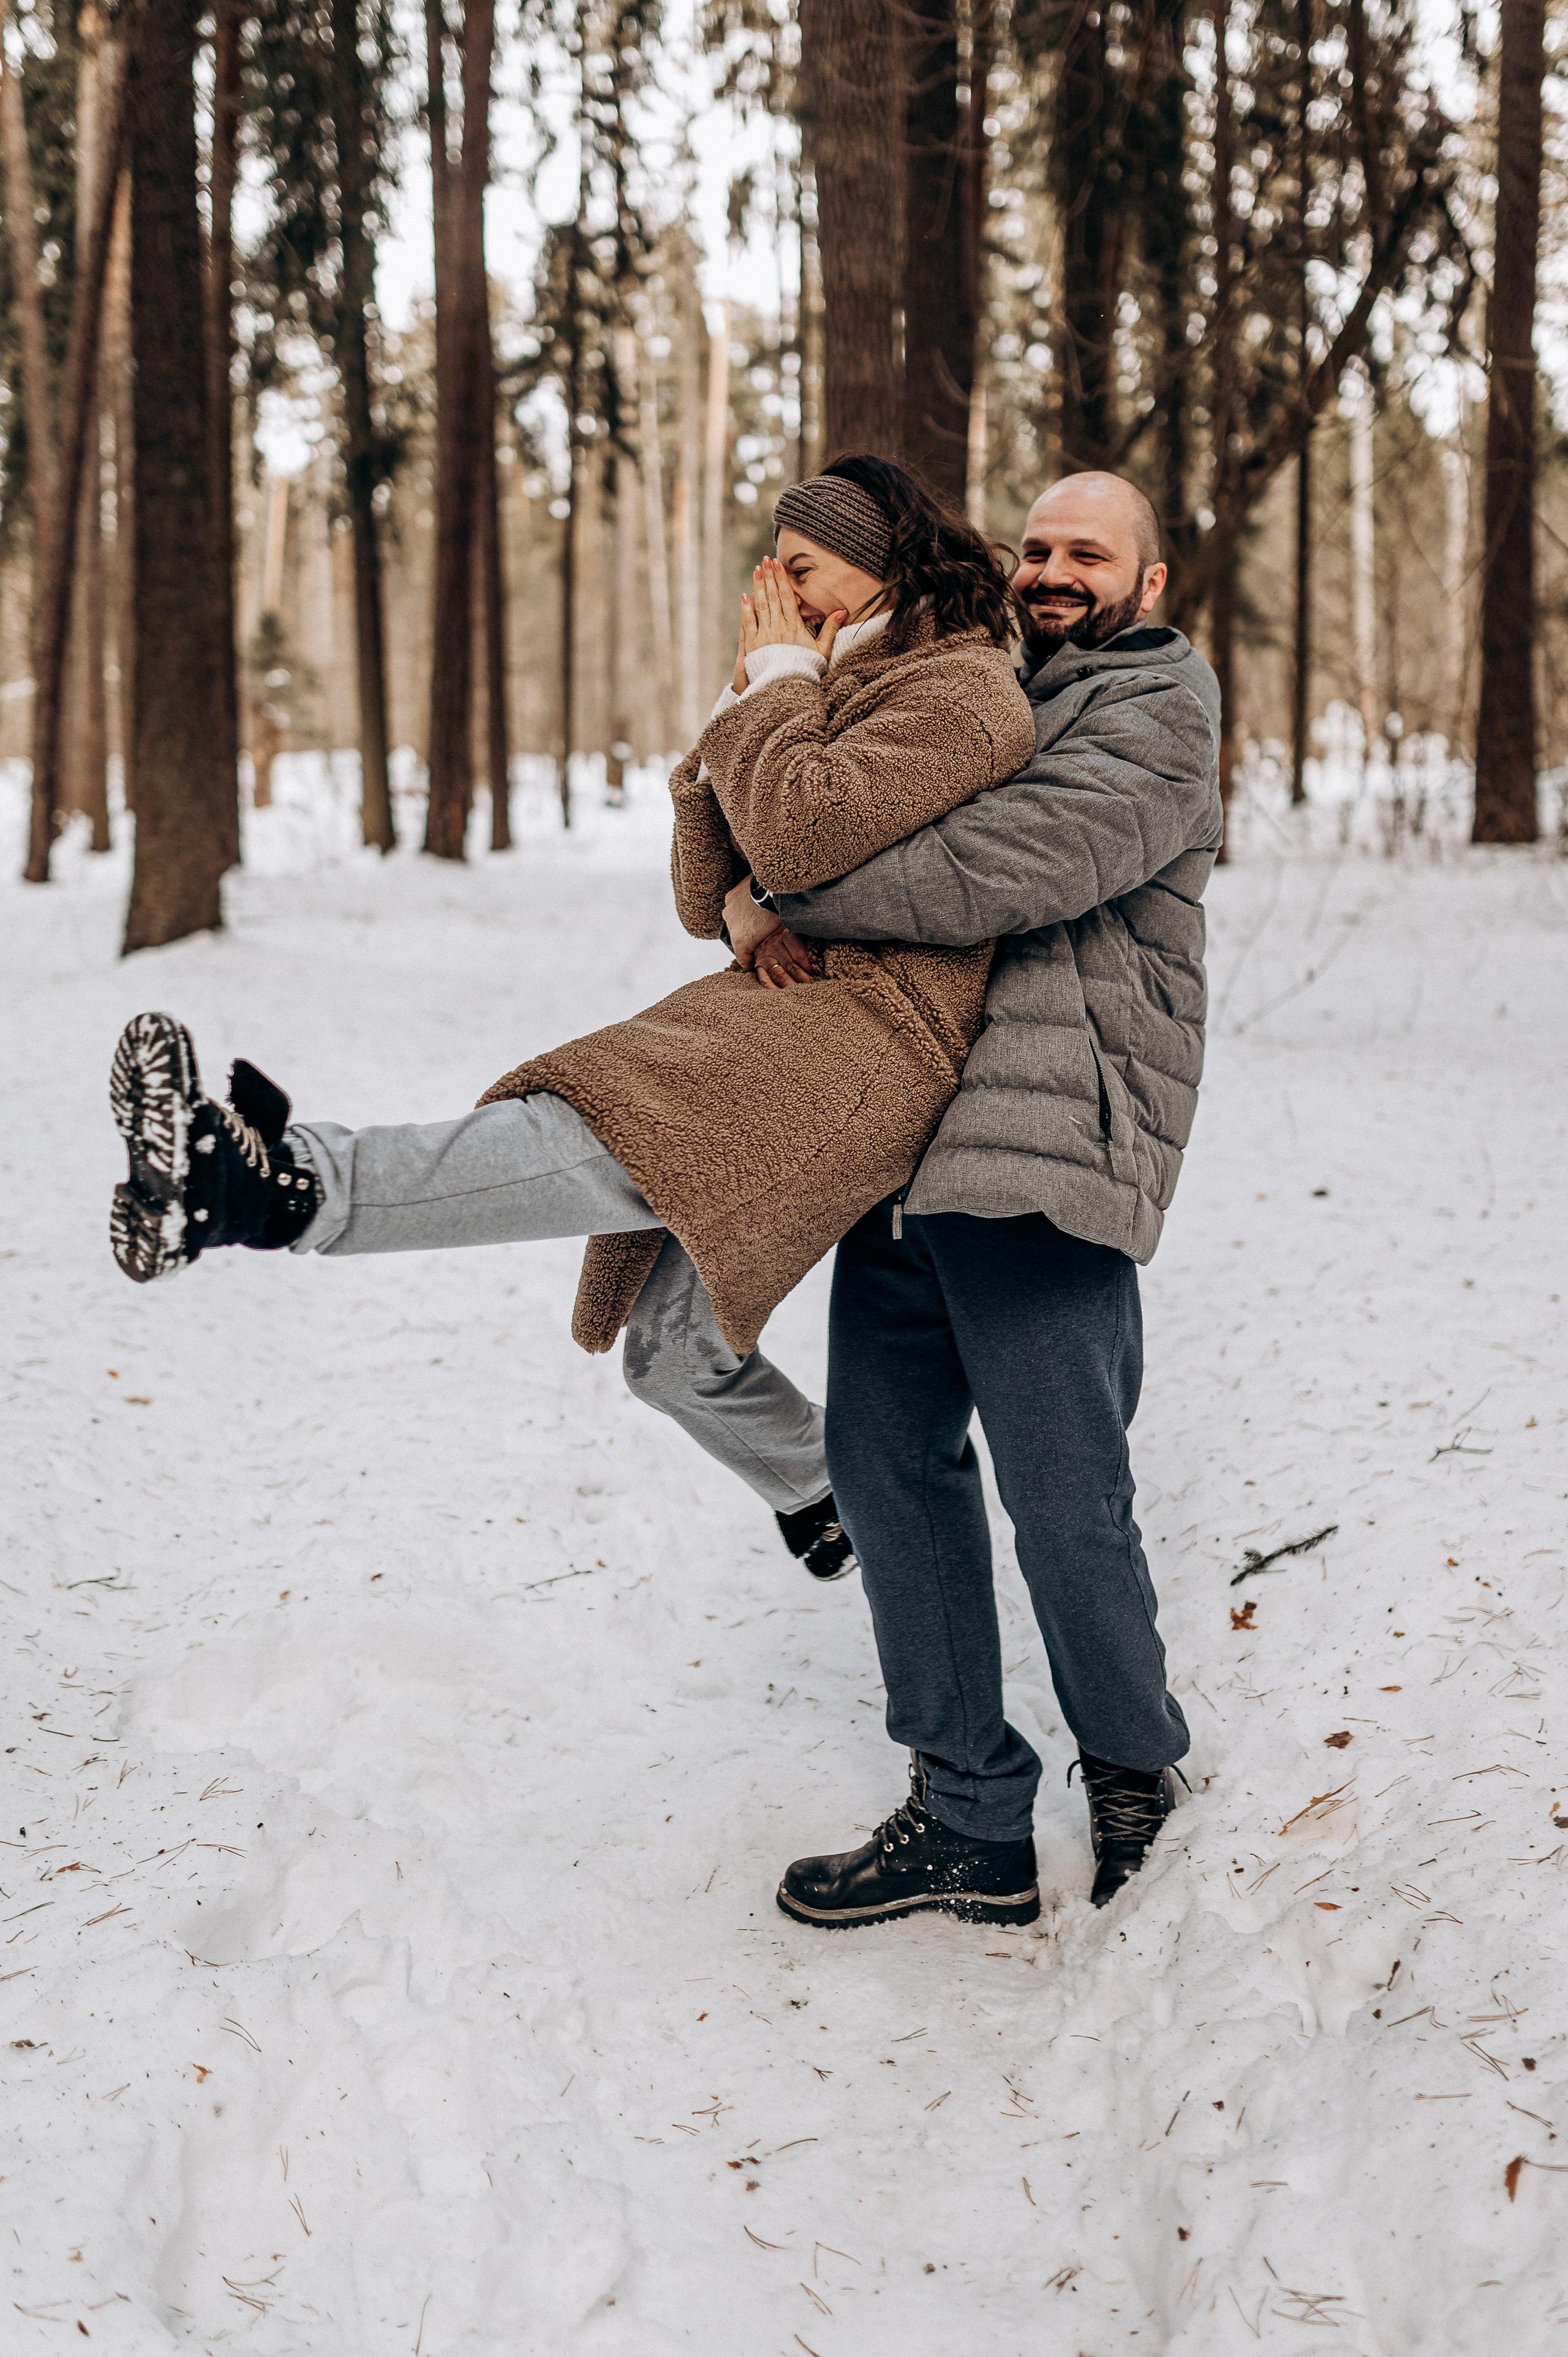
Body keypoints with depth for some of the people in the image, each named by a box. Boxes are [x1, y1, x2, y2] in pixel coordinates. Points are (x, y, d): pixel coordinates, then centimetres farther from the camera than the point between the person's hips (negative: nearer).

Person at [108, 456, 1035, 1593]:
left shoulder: (963, 692, -5)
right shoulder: (836, 695, 26)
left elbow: (800, 834, -21)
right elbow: (713, 902, 18)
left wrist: (783, 682, -4)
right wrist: (742, 712, 8)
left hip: (870, 1038, -10)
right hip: (772, 1023, 11)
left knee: (606, 1138, -33)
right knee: (677, 1349, 11)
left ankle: (299, 1186, -53)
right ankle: (826, 1490, 33)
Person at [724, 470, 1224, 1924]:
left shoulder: (1155, 714, -1)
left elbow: (1018, 866, -19)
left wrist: (804, 902, -12)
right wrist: (757, 892, -2)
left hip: (1046, 1146, -8)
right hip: (904, 1135, 8)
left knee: (1065, 1501, -5)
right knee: (886, 1462, 6)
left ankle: (1135, 1776, 22)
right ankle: (970, 1823, 15)